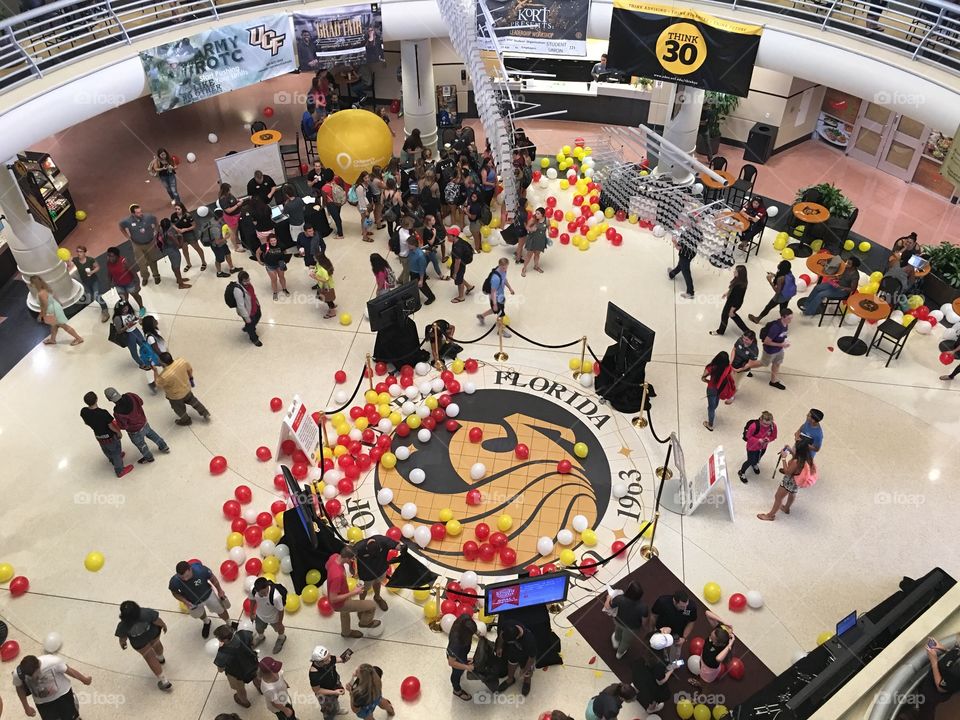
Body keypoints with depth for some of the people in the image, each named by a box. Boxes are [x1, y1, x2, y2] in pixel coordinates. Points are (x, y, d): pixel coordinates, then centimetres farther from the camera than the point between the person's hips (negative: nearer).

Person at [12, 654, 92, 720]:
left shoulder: (53, 662, -36)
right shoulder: (18, 674, -29)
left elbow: (68, 670, -16)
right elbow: (19, 688, -5)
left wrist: (84, 679, 0)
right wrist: (26, 707, 5)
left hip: (63, 694, -1)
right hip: (42, 703, 1)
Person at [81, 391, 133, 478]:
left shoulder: (83, 412, -22)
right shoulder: (103, 413, -39)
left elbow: (86, 423, -1)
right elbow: (111, 426, -25)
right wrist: (118, 432, -4)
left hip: (98, 437, 6)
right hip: (110, 437, -5)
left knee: (106, 450, 34)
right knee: (116, 452, 20)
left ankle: (113, 460, 63)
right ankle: (120, 470, 39)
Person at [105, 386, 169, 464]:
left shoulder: (118, 412, -38)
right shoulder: (130, 396, -24)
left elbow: (123, 426, -23)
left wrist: (115, 423, -4)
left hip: (135, 431, -5)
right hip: (144, 422, 5)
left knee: (140, 444, 25)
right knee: (150, 433, 35)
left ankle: (148, 457, 53)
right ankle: (164, 447, 54)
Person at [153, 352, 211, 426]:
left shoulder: (164, 376, -41)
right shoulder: (181, 361, -28)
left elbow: (158, 384, -18)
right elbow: (190, 369, -7)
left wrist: (155, 371, -10)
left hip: (175, 396, -4)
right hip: (187, 388, 4)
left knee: (179, 410, 29)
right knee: (192, 400, 35)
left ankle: (186, 420, 56)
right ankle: (205, 414, 49)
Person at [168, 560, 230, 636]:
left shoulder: (201, 570, -41)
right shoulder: (175, 582, -38)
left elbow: (212, 578, -19)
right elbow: (175, 593, -13)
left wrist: (219, 590, -6)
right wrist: (185, 601, -29)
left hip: (208, 595, -1)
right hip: (193, 603, 1)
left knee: (221, 611, 21)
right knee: (199, 614, 32)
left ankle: (230, 625, 54)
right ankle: (206, 623, 69)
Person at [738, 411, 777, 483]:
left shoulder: (773, 426, -24)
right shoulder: (754, 426, -38)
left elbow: (773, 436, -7)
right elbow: (748, 436, -22)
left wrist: (768, 439, -30)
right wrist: (758, 440, -36)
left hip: (763, 447, 5)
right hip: (752, 447, -5)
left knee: (758, 459, 31)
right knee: (750, 461, 11)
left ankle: (754, 464, 69)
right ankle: (741, 472, 41)